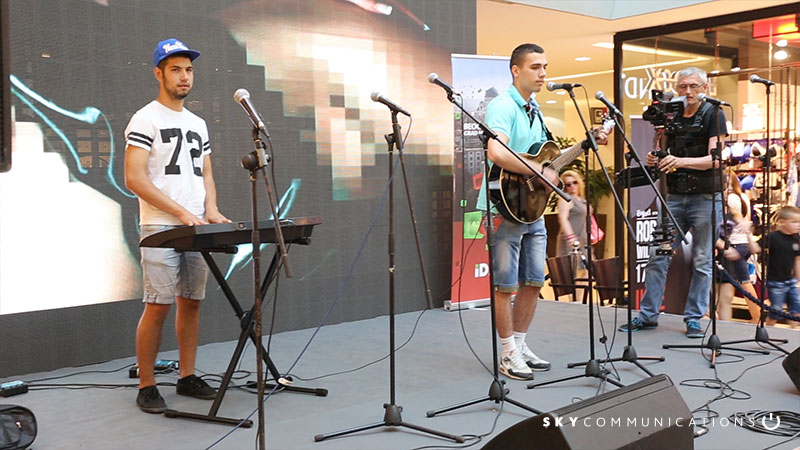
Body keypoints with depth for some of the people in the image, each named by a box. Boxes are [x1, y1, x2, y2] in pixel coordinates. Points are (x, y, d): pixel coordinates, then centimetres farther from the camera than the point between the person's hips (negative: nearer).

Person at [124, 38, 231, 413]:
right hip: (161, 229, -6)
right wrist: (182, 213, -18)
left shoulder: (198, 124, 18)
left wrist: (211, 209, 0)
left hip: (197, 228, 7)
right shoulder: (145, 120, -4)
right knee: (158, 306, -7)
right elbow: (134, 179, -13)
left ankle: (187, 377, 20)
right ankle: (146, 386, 4)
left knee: (192, 303, 9)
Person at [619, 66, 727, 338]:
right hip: (675, 196, 4)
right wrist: (656, 160, -6)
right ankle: (648, 315, 8)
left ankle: (694, 318, 11)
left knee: (702, 262, 1)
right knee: (657, 255, 1)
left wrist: (680, 161, -31)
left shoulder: (713, 115, -4)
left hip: (706, 196, -4)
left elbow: (714, 158, -15)